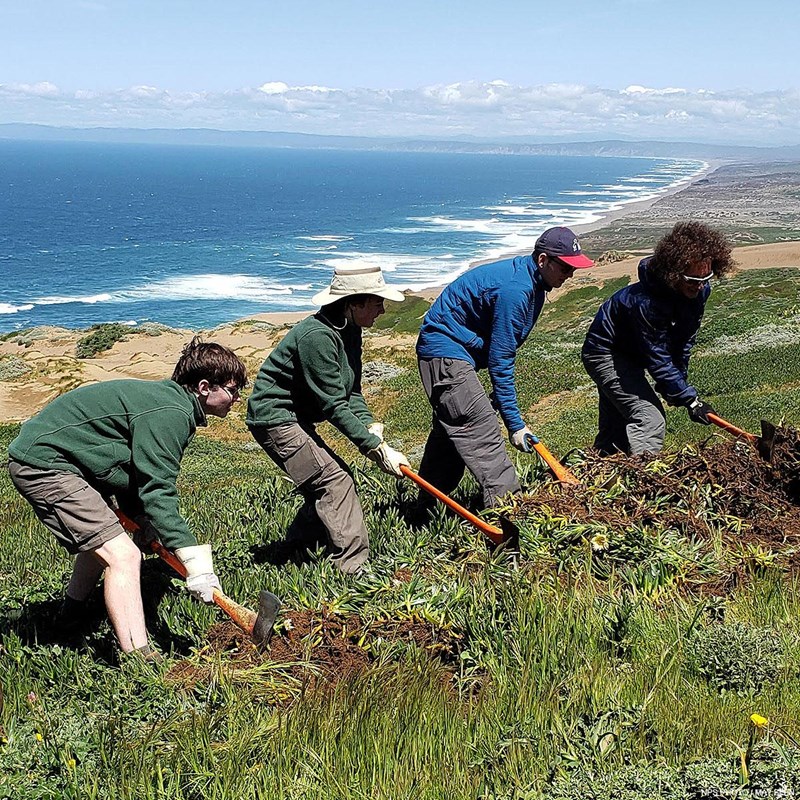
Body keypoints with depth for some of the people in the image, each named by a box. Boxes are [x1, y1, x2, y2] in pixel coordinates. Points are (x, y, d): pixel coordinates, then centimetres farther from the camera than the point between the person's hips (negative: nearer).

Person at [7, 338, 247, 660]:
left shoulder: (167, 398, 10)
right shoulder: (170, 413, -21)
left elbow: (138, 475, 16)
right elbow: (157, 493, -25)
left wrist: (141, 524, 8)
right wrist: (194, 559, -27)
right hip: (44, 463, -11)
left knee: (103, 534, 30)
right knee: (122, 555, -17)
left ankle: (73, 614, 52)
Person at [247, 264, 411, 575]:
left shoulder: (349, 331, 4)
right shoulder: (317, 336, -27)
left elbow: (351, 392, 6)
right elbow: (334, 406, -26)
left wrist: (370, 426, -13)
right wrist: (377, 448, -24)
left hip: (294, 419, 10)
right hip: (274, 417, -10)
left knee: (328, 482, 11)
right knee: (334, 481, -14)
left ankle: (295, 549, 26)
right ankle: (354, 567, -12)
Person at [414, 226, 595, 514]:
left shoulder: (532, 281, 6)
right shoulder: (514, 288, -26)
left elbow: (501, 350, 16)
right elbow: (500, 360, -25)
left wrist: (500, 398, 18)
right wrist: (515, 423, -22)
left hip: (449, 350, 11)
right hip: (446, 352, -11)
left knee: (450, 431, 18)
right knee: (482, 434, -15)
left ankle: (425, 509, 30)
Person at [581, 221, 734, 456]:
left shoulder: (699, 290, -13)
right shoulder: (645, 301, -38)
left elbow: (684, 339, 2)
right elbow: (657, 358, -32)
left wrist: (679, 381, 5)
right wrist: (689, 399, -30)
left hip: (629, 354, 9)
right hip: (605, 354, -9)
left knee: (615, 430, 15)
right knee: (650, 420, -21)